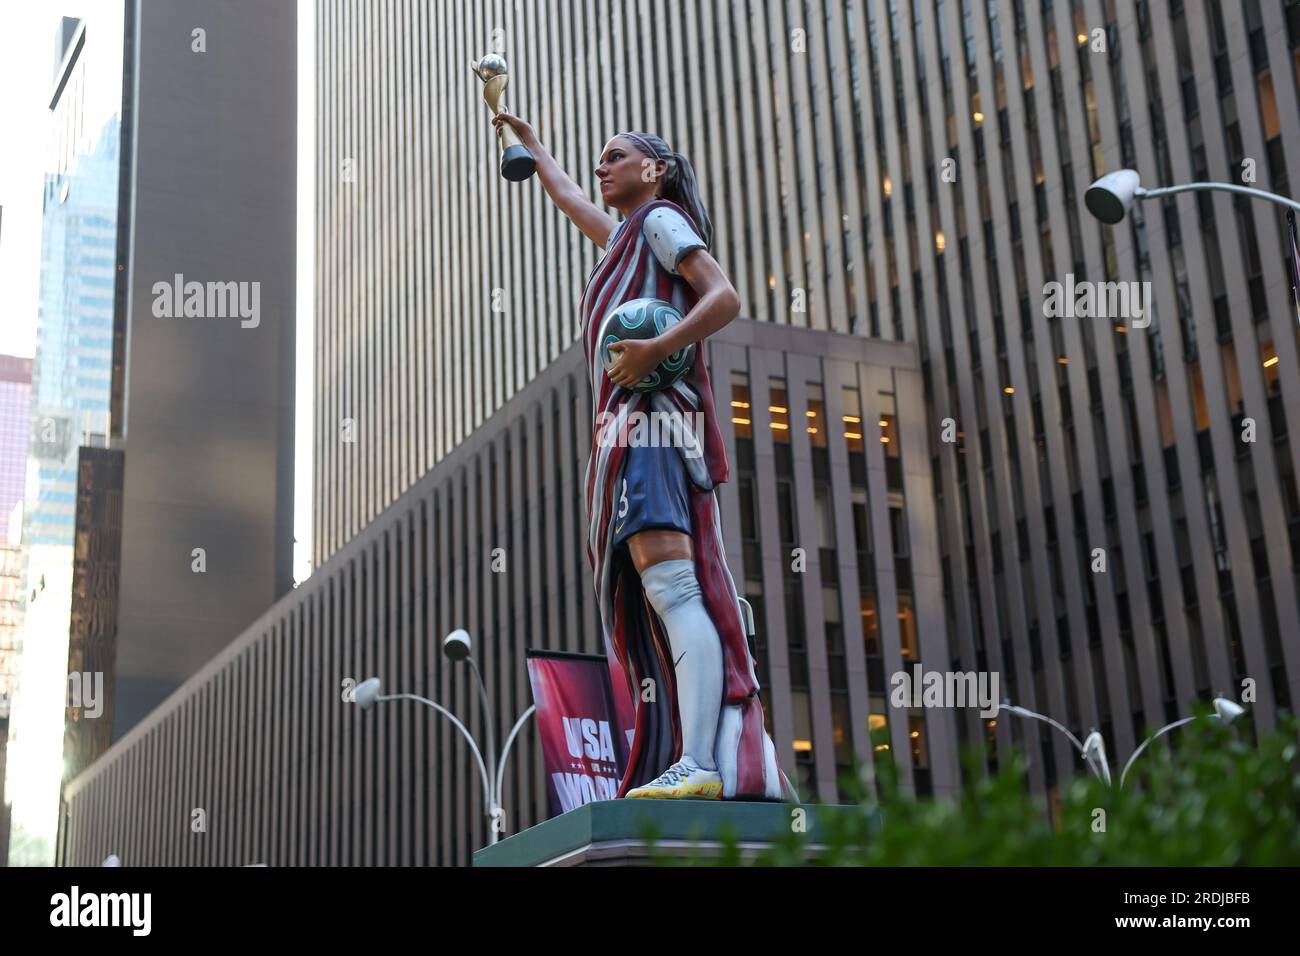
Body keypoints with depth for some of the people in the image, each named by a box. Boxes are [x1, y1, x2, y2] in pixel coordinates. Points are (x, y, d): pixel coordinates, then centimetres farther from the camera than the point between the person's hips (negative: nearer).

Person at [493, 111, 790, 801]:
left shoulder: (661, 217, 7)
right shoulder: (625, 237, 33)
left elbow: (724, 298, -8)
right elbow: (566, 196, 52)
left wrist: (657, 348, -23)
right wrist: (529, 140, 65)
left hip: (652, 415, -10)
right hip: (627, 426, 10)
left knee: (669, 585, -25)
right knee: (659, 600, -3)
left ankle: (700, 763, -38)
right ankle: (704, 763, -11)